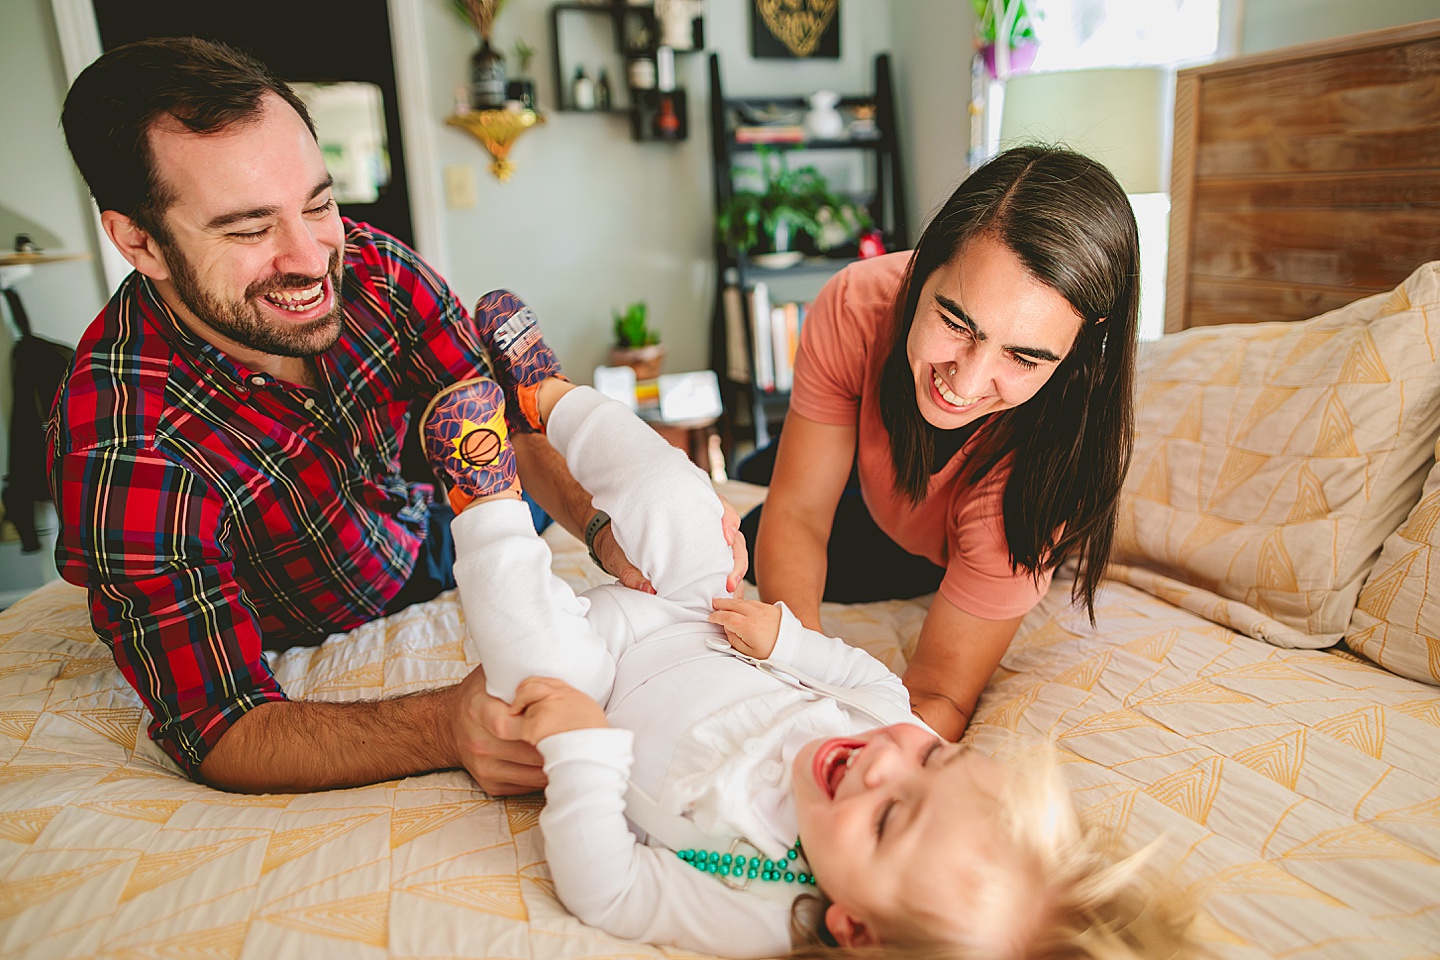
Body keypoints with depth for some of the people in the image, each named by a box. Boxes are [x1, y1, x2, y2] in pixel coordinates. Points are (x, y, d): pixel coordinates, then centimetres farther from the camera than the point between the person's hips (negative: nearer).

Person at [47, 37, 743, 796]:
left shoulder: (366, 267, -21)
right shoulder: (127, 454, -35)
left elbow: (514, 417, -14)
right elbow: (220, 734, -33)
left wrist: (608, 527, -35)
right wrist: (444, 728, -51)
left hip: (422, 536, 4)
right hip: (312, 669, -3)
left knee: (501, 321, 0)